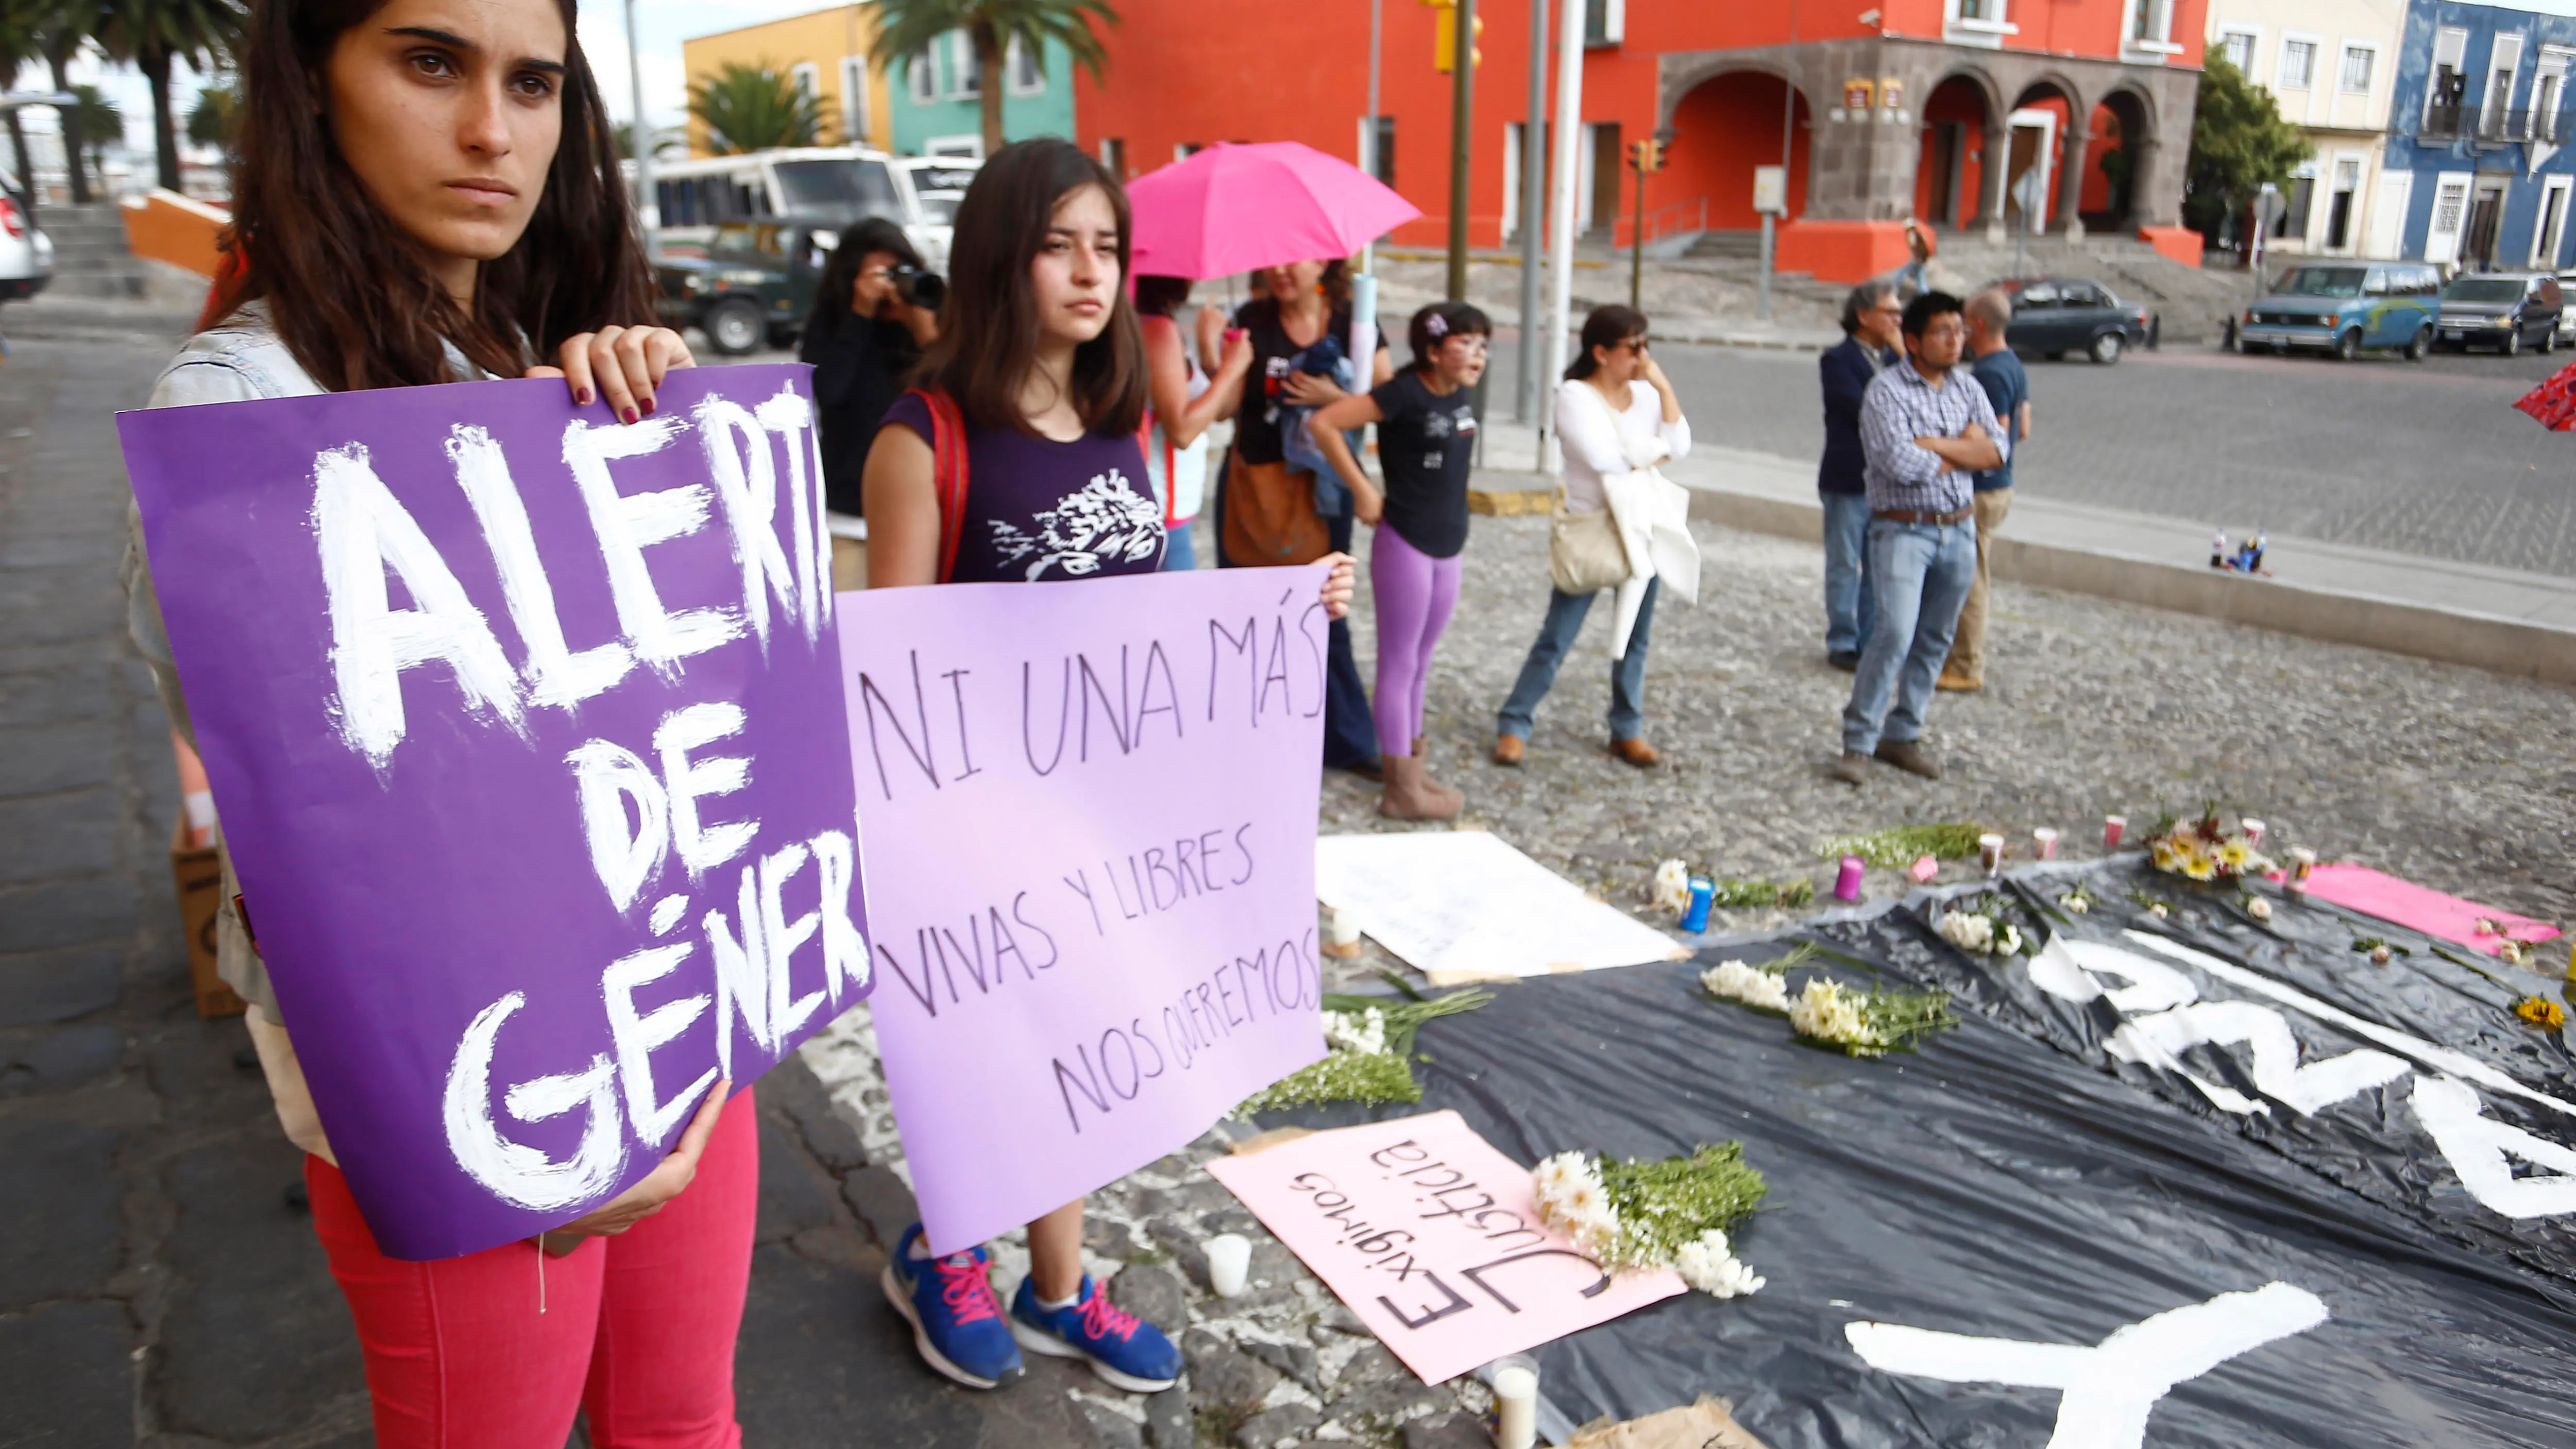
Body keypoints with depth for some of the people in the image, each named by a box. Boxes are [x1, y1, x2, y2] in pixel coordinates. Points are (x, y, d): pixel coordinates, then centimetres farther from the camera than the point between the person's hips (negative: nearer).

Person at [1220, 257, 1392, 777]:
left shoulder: (1353, 325, 0)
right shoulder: (1251, 321, 0)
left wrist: (1334, 397, -18)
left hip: (1319, 486, -1)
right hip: (1253, 483, 1)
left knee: (1324, 617, 5)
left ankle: (1347, 743, 15)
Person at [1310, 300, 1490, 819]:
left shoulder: (1463, 396, 6)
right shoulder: (1405, 394, -16)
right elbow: (1325, 424, -20)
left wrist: (1457, 526, 14)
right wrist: (1363, 490, -17)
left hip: (1448, 547, 7)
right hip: (1405, 545, -7)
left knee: (1421, 663, 16)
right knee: (1399, 663, 1)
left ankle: (1414, 765, 28)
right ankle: (1402, 790, 7)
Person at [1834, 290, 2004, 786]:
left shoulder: (1967, 388, 10)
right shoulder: (1887, 391, -9)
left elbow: (1996, 452, 0)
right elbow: (1901, 462, -21)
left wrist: (1937, 445, -13)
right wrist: (1965, 450, -6)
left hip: (1959, 530, 6)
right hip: (1903, 530, -6)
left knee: (1934, 640, 10)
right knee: (1895, 633, -17)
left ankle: (1902, 735, 21)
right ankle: (1858, 742, -9)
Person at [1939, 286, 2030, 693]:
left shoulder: (1990, 373, -21)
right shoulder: (2013, 366, 11)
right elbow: (2023, 430, 15)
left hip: (1982, 491, -10)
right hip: (1998, 485, 10)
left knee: (1969, 580, -2)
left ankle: (1967, 668, 5)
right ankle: (1960, 655, 27)